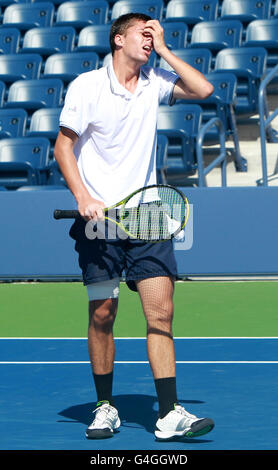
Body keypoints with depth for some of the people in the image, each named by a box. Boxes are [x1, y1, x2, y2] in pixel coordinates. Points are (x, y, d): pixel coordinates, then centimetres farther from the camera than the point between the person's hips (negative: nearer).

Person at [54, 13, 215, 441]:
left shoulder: (154, 83, 8)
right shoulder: (87, 85, -2)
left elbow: (203, 89, -4)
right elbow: (63, 147, -2)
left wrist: (164, 49, -1)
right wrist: (84, 198, -14)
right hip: (99, 220, -3)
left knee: (161, 311, -6)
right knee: (102, 313, 1)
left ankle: (169, 414, -8)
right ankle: (105, 407, 16)